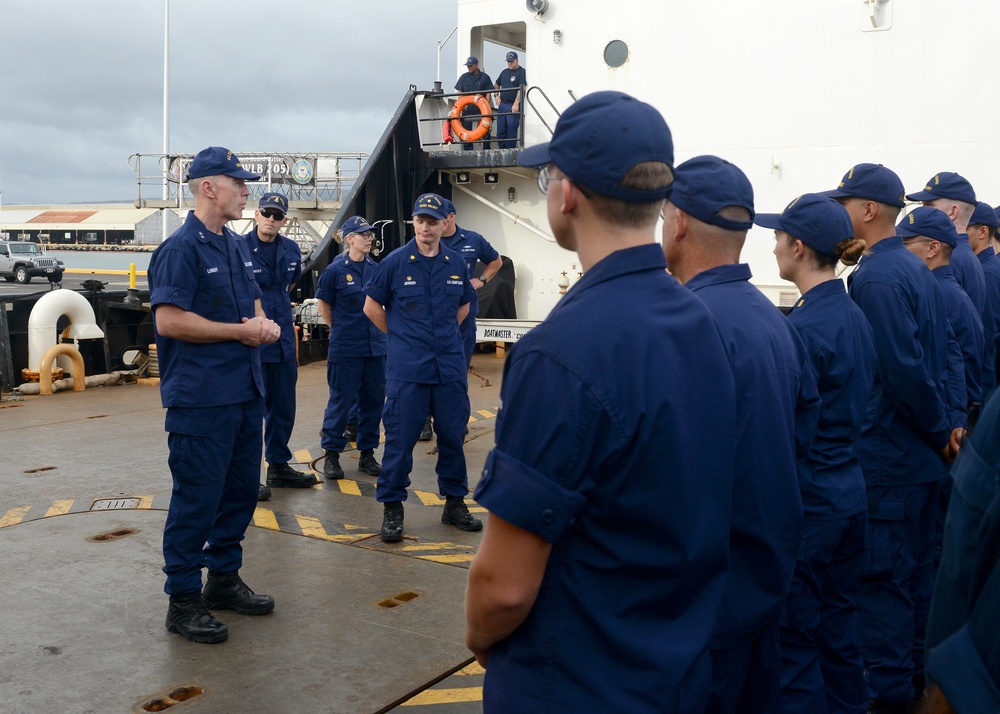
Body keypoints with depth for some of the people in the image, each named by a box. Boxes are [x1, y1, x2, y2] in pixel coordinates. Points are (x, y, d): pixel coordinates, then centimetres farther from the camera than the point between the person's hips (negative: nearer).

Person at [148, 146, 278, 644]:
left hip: (246, 393, 9)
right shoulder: (181, 249, -12)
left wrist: (265, 323, 0)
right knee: (197, 497, -2)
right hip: (201, 400, -9)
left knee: (240, 490, 15)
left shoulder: (236, 246, 15)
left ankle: (224, 578, 30)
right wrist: (241, 331, -15)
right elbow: (169, 320, -20)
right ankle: (183, 601, 10)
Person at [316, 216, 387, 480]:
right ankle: (332, 455, 13)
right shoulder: (336, 270, -7)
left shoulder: (376, 268, 5)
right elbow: (324, 307, 3)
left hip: (375, 347, 5)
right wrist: (342, 330, 6)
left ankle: (367, 454, 21)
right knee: (342, 401, 0)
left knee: (373, 400, 9)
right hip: (345, 349, -5)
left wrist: (379, 331, 12)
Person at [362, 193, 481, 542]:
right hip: (407, 368, -3)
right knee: (400, 437, -1)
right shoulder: (395, 262, -3)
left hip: (450, 365, 4)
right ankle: (392, 507, 11)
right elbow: (372, 306, 5)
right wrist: (400, 336, 6)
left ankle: (454, 502, 23)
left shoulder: (456, 263, 7)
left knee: (453, 434, 9)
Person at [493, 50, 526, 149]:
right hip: (502, 104, 7)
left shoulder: (522, 72, -5)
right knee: (500, 130, 8)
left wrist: (516, 103, -24)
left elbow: (521, 89, -16)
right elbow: (497, 85, 32)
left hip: (513, 105, -7)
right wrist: (496, 96, 15)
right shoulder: (504, 72, 16)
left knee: (511, 130, -7)